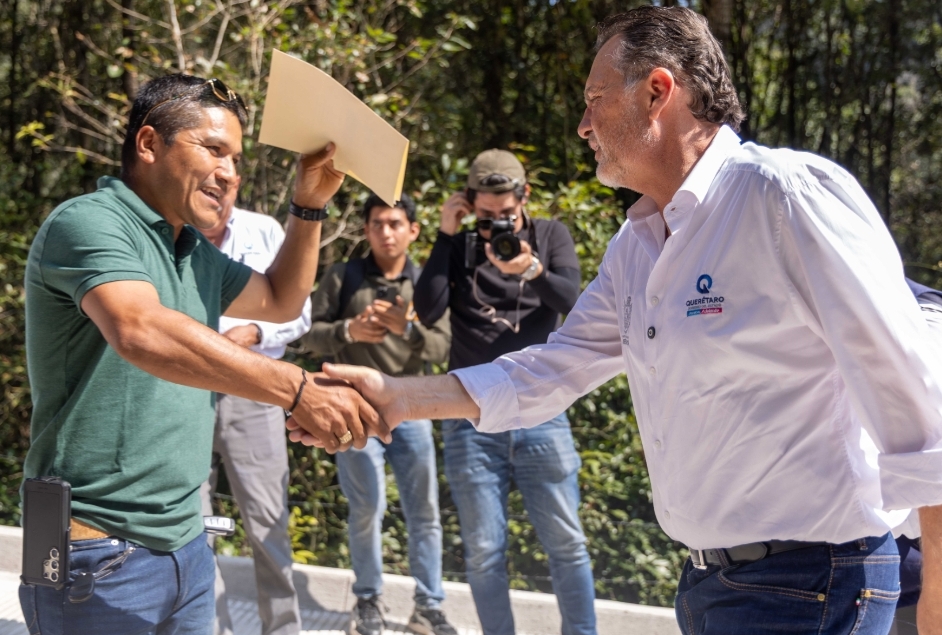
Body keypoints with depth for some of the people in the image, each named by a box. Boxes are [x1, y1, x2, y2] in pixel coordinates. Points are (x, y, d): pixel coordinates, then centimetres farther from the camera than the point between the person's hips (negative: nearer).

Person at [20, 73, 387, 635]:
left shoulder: (199, 253, 12)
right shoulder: (89, 223, -14)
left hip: (186, 544, 8)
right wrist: (297, 390, -37)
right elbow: (143, 333, -32)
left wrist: (310, 207, 13)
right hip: (101, 555, -8)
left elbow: (281, 301, 29)